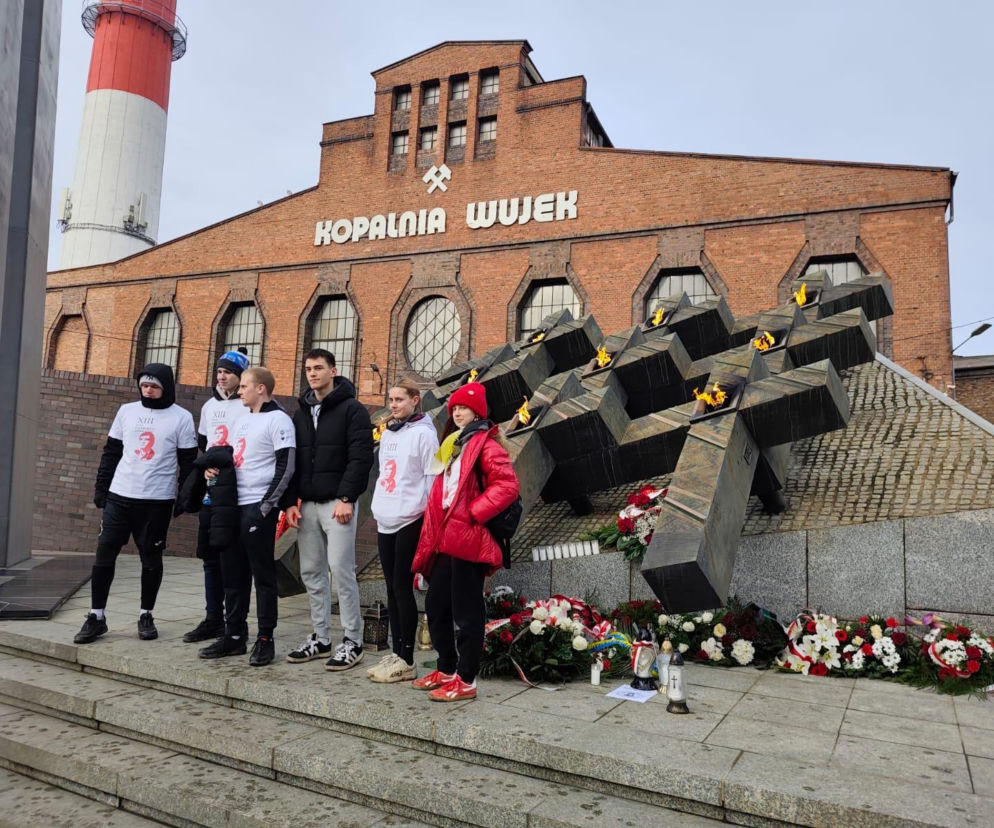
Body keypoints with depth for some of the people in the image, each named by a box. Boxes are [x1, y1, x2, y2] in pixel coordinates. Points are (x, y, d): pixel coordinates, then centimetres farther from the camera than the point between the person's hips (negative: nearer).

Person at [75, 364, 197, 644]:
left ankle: (146, 615, 19)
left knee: (151, 558, 5)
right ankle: (96, 617, 12)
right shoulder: (127, 411, 8)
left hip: (158, 500, -3)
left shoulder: (181, 417, -2)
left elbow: (188, 461, -1)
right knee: (104, 553, 1)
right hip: (119, 495, 3)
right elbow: (111, 452, 12)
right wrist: (100, 489, 8)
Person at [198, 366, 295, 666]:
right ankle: (234, 635, 22)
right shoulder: (243, 420, 19)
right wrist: (214, 467, 7)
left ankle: (265, 639, 7)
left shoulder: (278, 420, -8)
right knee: (233, 574, 12)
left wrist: (267, 505, -17)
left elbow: (285, 467, -14)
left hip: (259, 508, -8)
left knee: (263, 574, -2)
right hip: (234, 506, 9)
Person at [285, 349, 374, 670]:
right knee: (311, 572, 10)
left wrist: (346, 498, -18)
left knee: (341, 569, -6)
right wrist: (291, 502, 6)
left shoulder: (352, 410, -5)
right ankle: (320, 638, 21)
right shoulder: (300, 413, 15)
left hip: (337, 503, -7)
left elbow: (361, 458, -12)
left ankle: (352, 641, 4)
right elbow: (293, 461, 15)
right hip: (307, 505, 7)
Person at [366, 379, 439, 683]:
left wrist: (428, 518, -14)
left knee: (402, 587, -4)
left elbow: (432, 477, -11)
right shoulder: (387, 433, 16)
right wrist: (379, 509, 17)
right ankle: (396, 652, 20)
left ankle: (406, 661, 5)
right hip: (386, 521, 8)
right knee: (392, 589, 11)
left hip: (410, 521, -7)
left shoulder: (424, 433, -8)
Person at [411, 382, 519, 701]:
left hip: (468, 539, -9)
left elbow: (507, 485, -19)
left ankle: (466, 680, 10)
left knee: (466, 611, -1)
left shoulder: (486, 444, -8)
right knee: (436, 606, 15)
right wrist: (433, 534, 15)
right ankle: (446, 670, 29)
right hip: (446, 539, 9)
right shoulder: (452, 444, 19)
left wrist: (473, 513, -19)